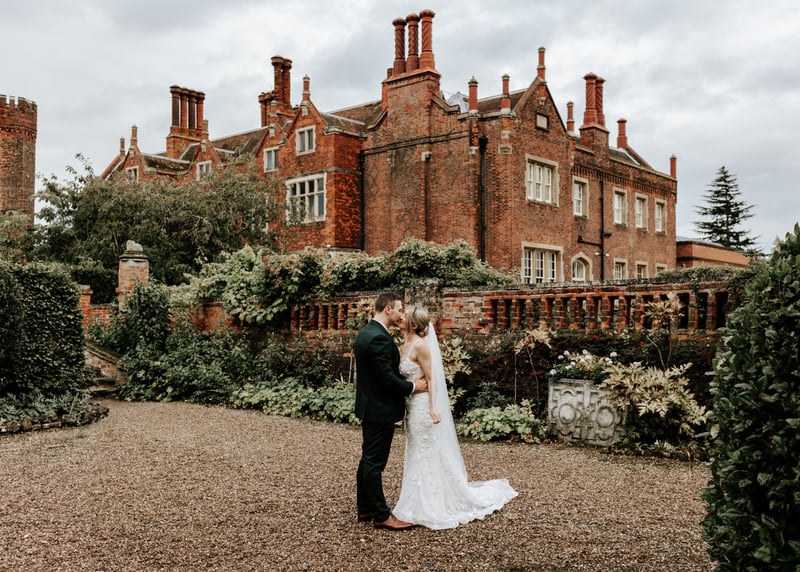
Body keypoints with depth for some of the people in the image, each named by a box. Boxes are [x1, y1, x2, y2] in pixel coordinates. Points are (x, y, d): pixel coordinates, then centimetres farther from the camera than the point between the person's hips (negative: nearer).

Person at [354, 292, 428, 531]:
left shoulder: (366, 332, 11)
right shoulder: (380, 338, -22)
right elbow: (387, 377, -24)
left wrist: (407, 380, 7)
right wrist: (412, 387, -9)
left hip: (369, 406, 10)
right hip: (381, 410, -10)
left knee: (368, 460, 16)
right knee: (375, 462, -3)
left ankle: (365, 509, 25)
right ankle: (381, 515, 6)